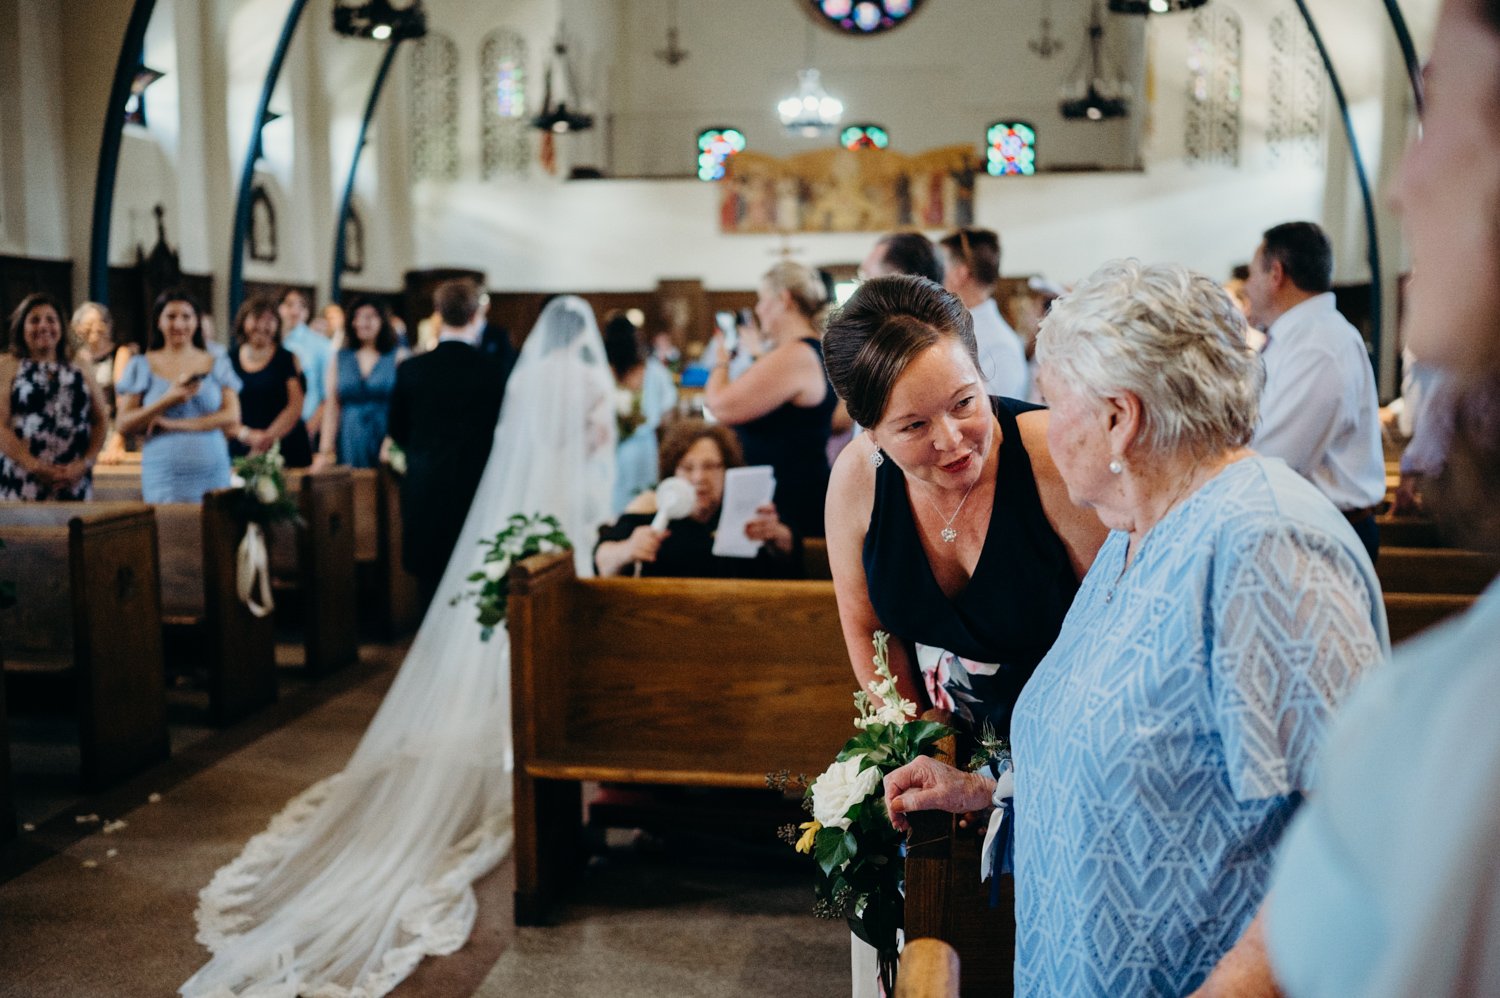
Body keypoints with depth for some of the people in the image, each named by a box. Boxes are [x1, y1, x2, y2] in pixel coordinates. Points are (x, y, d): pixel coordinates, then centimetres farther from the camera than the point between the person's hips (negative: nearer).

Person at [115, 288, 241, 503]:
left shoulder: (217, 364, 10)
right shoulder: (142, 367, 8)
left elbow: (232, 416, -2)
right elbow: (123, 425, 1)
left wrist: (175, 425, -9)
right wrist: (167, 401, -12)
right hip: (163, 475, -1)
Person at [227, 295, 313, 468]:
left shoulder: (287, 359, 5)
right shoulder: (230, 360, 9)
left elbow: (295, 407, -3)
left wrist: (270, 436, -15)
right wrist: (246, 434, -12)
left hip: (286, 449, -1)